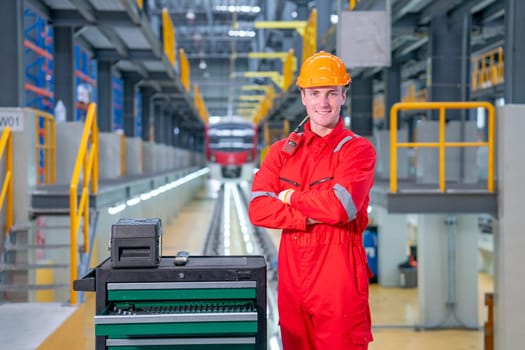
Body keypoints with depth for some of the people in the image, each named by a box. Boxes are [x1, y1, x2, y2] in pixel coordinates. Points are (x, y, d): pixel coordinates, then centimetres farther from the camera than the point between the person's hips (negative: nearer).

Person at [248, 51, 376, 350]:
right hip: (292, 276, 5)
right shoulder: (282, 151, 10)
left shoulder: (358, 149, -3)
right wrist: (311, 217, -15)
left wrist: (291, 197, -5)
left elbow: (341, 206, -20)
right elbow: (258, 209, -3)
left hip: (339, 279, -5)